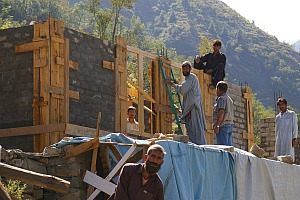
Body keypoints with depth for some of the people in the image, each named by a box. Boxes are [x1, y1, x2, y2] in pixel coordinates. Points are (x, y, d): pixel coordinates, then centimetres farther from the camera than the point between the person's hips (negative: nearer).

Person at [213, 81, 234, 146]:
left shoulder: (221, 98, -6)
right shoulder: (229, 99, 22)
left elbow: (221, 112, -18)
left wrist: (217, 125, -20)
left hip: (223, 126, -9)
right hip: (230, 124, 9)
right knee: (229, 146, 6)